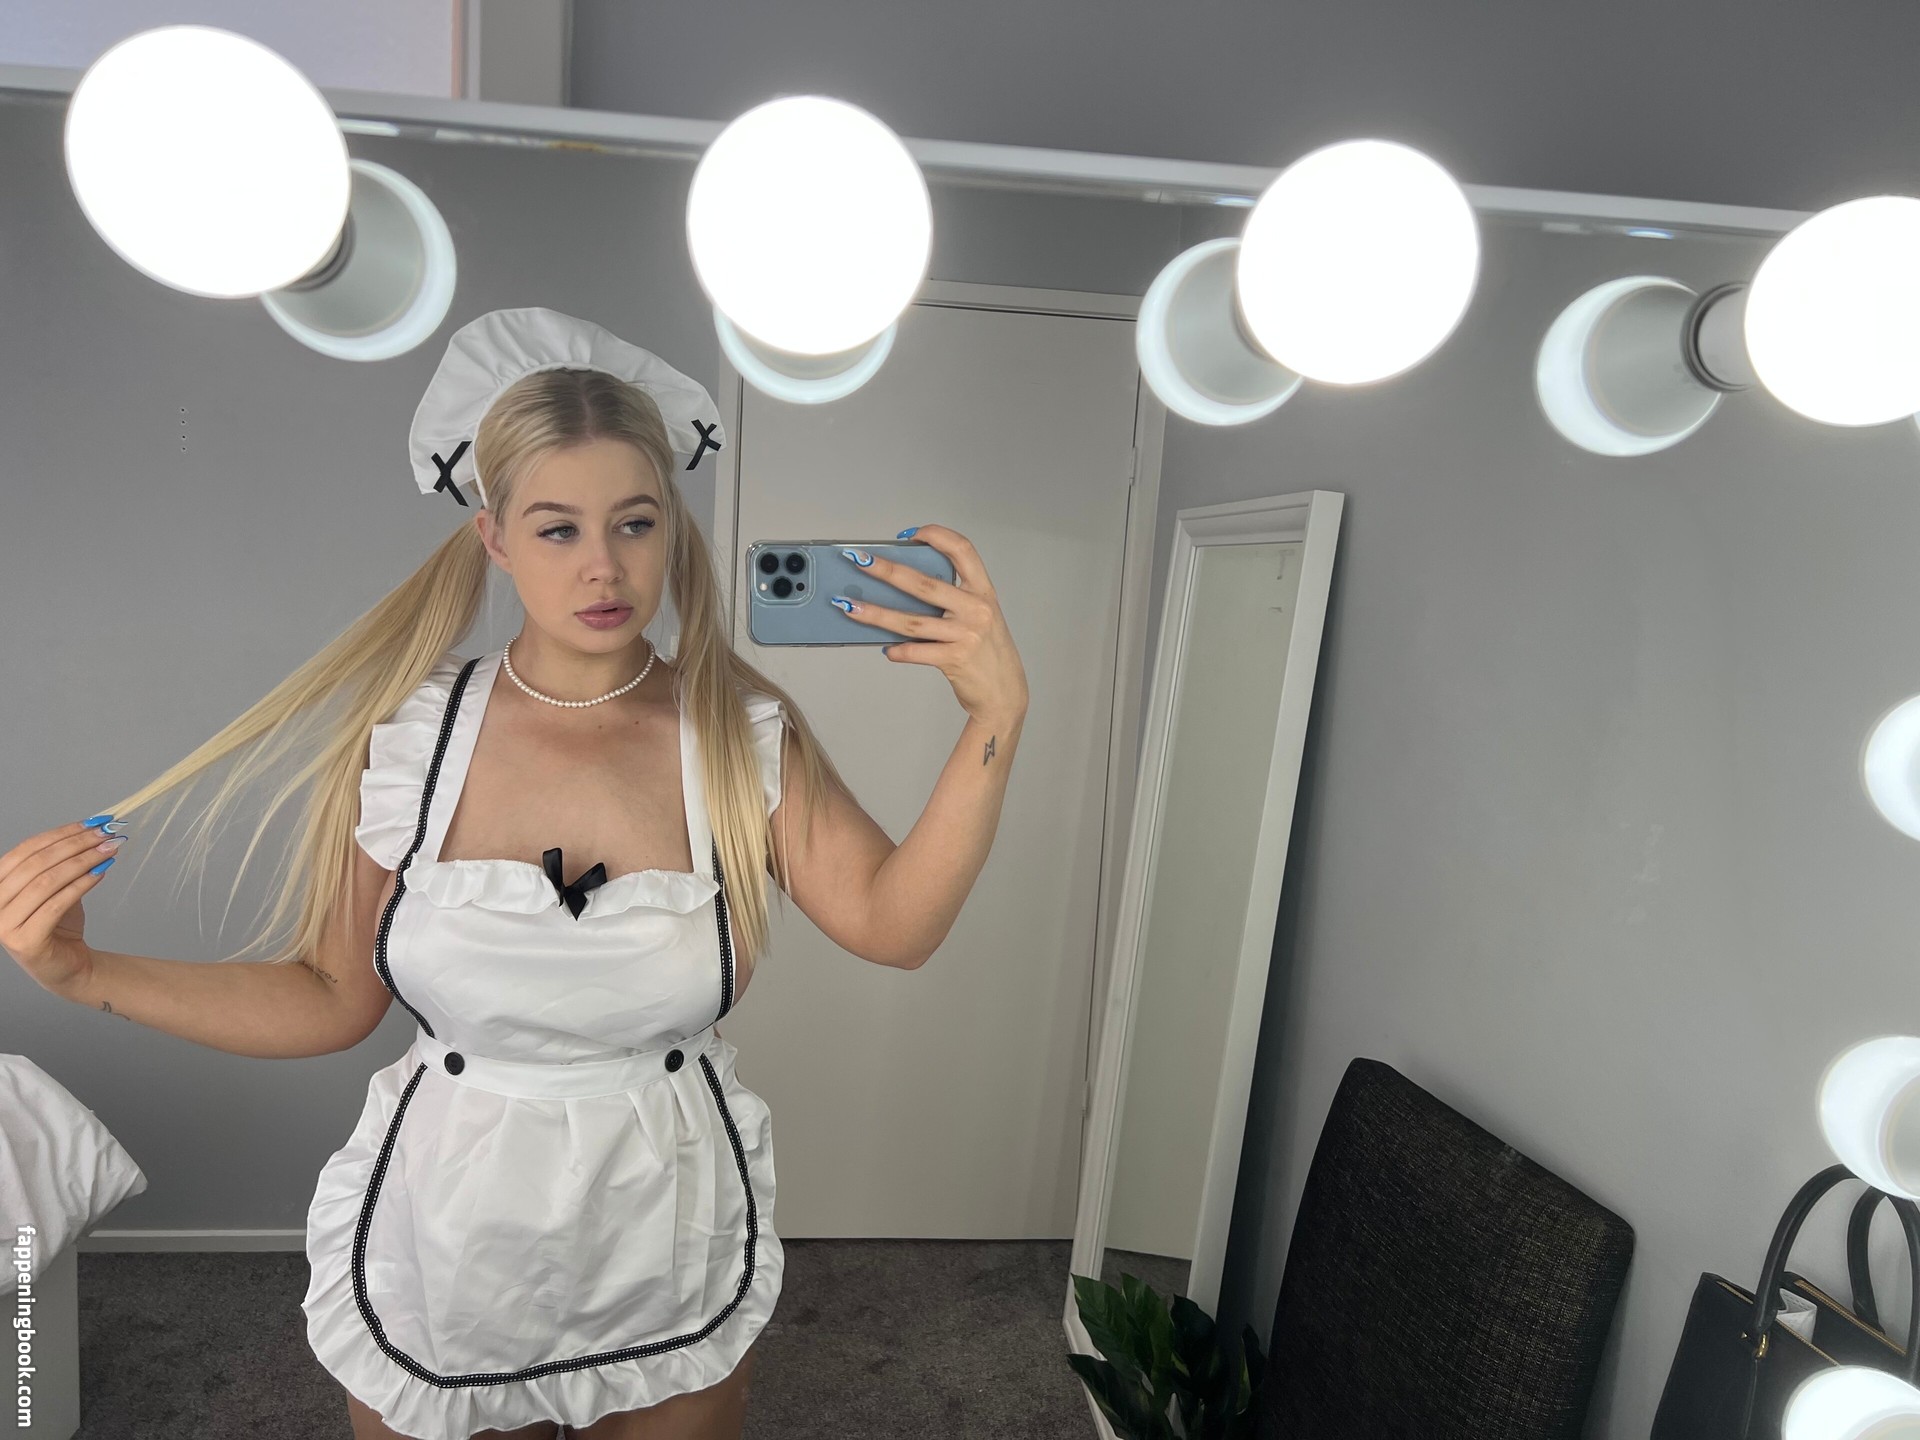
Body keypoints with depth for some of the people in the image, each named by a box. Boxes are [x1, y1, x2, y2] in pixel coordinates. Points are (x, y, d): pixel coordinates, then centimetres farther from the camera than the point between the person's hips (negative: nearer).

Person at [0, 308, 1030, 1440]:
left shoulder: (742, 735, -12)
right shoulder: (408, 735, -11)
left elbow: (892, 923, -24)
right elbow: (333, 999, -2)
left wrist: (996, 719, -34)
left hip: (671, 1254, 0)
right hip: (441, 1250, 1)